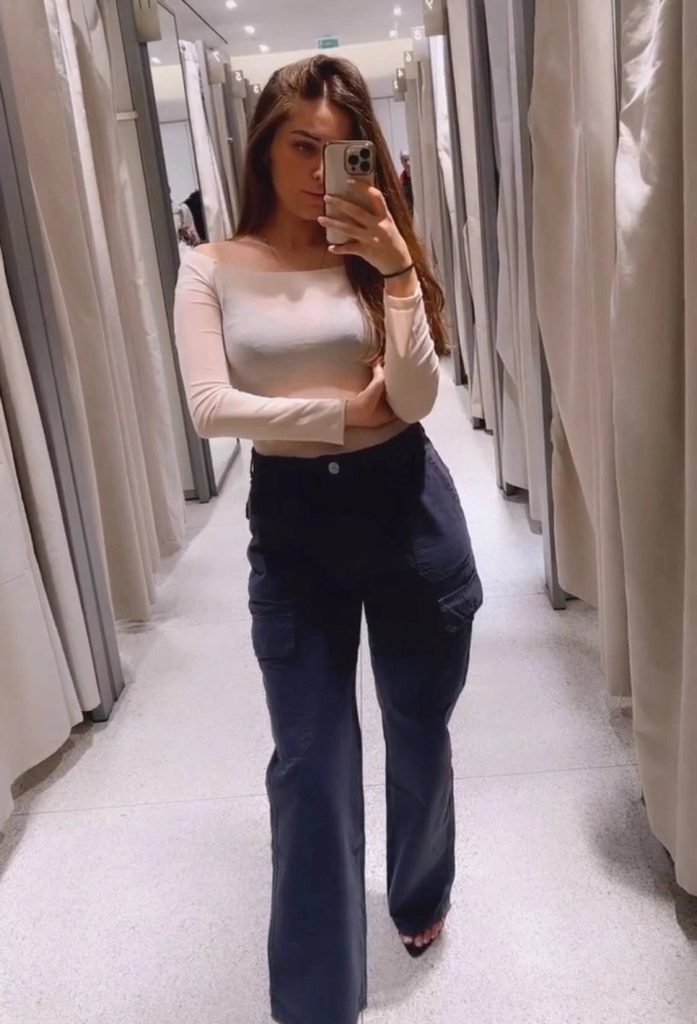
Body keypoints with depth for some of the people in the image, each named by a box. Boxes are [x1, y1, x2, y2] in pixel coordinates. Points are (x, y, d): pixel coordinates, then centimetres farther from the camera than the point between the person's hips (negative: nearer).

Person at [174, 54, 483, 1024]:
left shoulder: (376, 254, 0)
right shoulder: (213, 270, -1)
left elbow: (416, 400, -11)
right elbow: (209, 406, -13)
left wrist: (396, 271, -20)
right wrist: (344, 409, -12)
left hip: (406, 507, 2)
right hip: (292, 520, -1)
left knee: (418, 729, 17)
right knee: (312, 756, 5)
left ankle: (423, 897, 48)